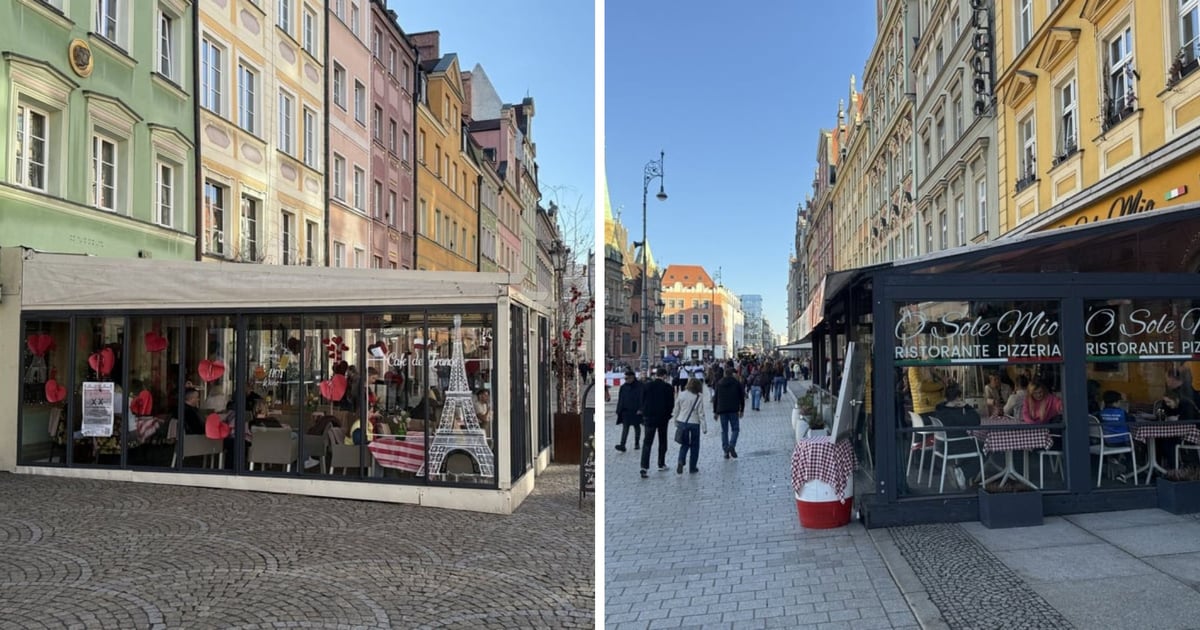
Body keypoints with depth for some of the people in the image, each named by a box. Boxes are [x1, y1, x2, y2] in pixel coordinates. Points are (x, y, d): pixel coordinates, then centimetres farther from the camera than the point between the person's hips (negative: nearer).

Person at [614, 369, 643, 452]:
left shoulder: (640, 386, -7)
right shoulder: (623, 387, 7)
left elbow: (643, 398, -10)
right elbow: (620, 400, 11)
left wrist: (640, 409, -18)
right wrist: (619, 410, 8)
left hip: (636, 411, -3)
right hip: (625, 411, 3)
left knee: (637, 427, 11)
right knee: (625, 428, -5)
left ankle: (637, 443, 25)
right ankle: (622, 445, -13)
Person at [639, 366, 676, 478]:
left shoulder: (647, 385, -2)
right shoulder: (668, 387, -8)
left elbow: (642, 401, 3)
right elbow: (671, 404, -5)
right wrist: (667, 415, 10)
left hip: (649, 418, 1)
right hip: (662, 418, -1)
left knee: (647, 443, -1)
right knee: (662, 442, 17)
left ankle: (644, 467, -13)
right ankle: (661, 464, 25)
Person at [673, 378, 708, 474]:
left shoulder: (681, 395, -4)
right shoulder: (698, 399, -12)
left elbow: (676, 409, 4)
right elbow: (701, 414, -9)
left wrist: (676, 419, 19)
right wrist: (704, 427, -2)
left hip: (682, 422, 3)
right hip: (694, 424, -3)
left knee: (684, 444, 16)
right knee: (694, 446, 12)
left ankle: (680, 462, -8)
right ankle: (692, 468, 15)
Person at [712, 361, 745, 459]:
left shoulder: (719, 383, 7)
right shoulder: (737, 383, 1)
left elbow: (715, 398, 8)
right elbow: (742, 397, 1)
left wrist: (715, 411, 12)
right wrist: (742, 410, 8)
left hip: (722, 410, 2)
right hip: (734, 410, -2)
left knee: (724, 431, 8)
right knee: (735, 429, 6)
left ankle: (726, 450, 4)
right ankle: (732, 445, -17)